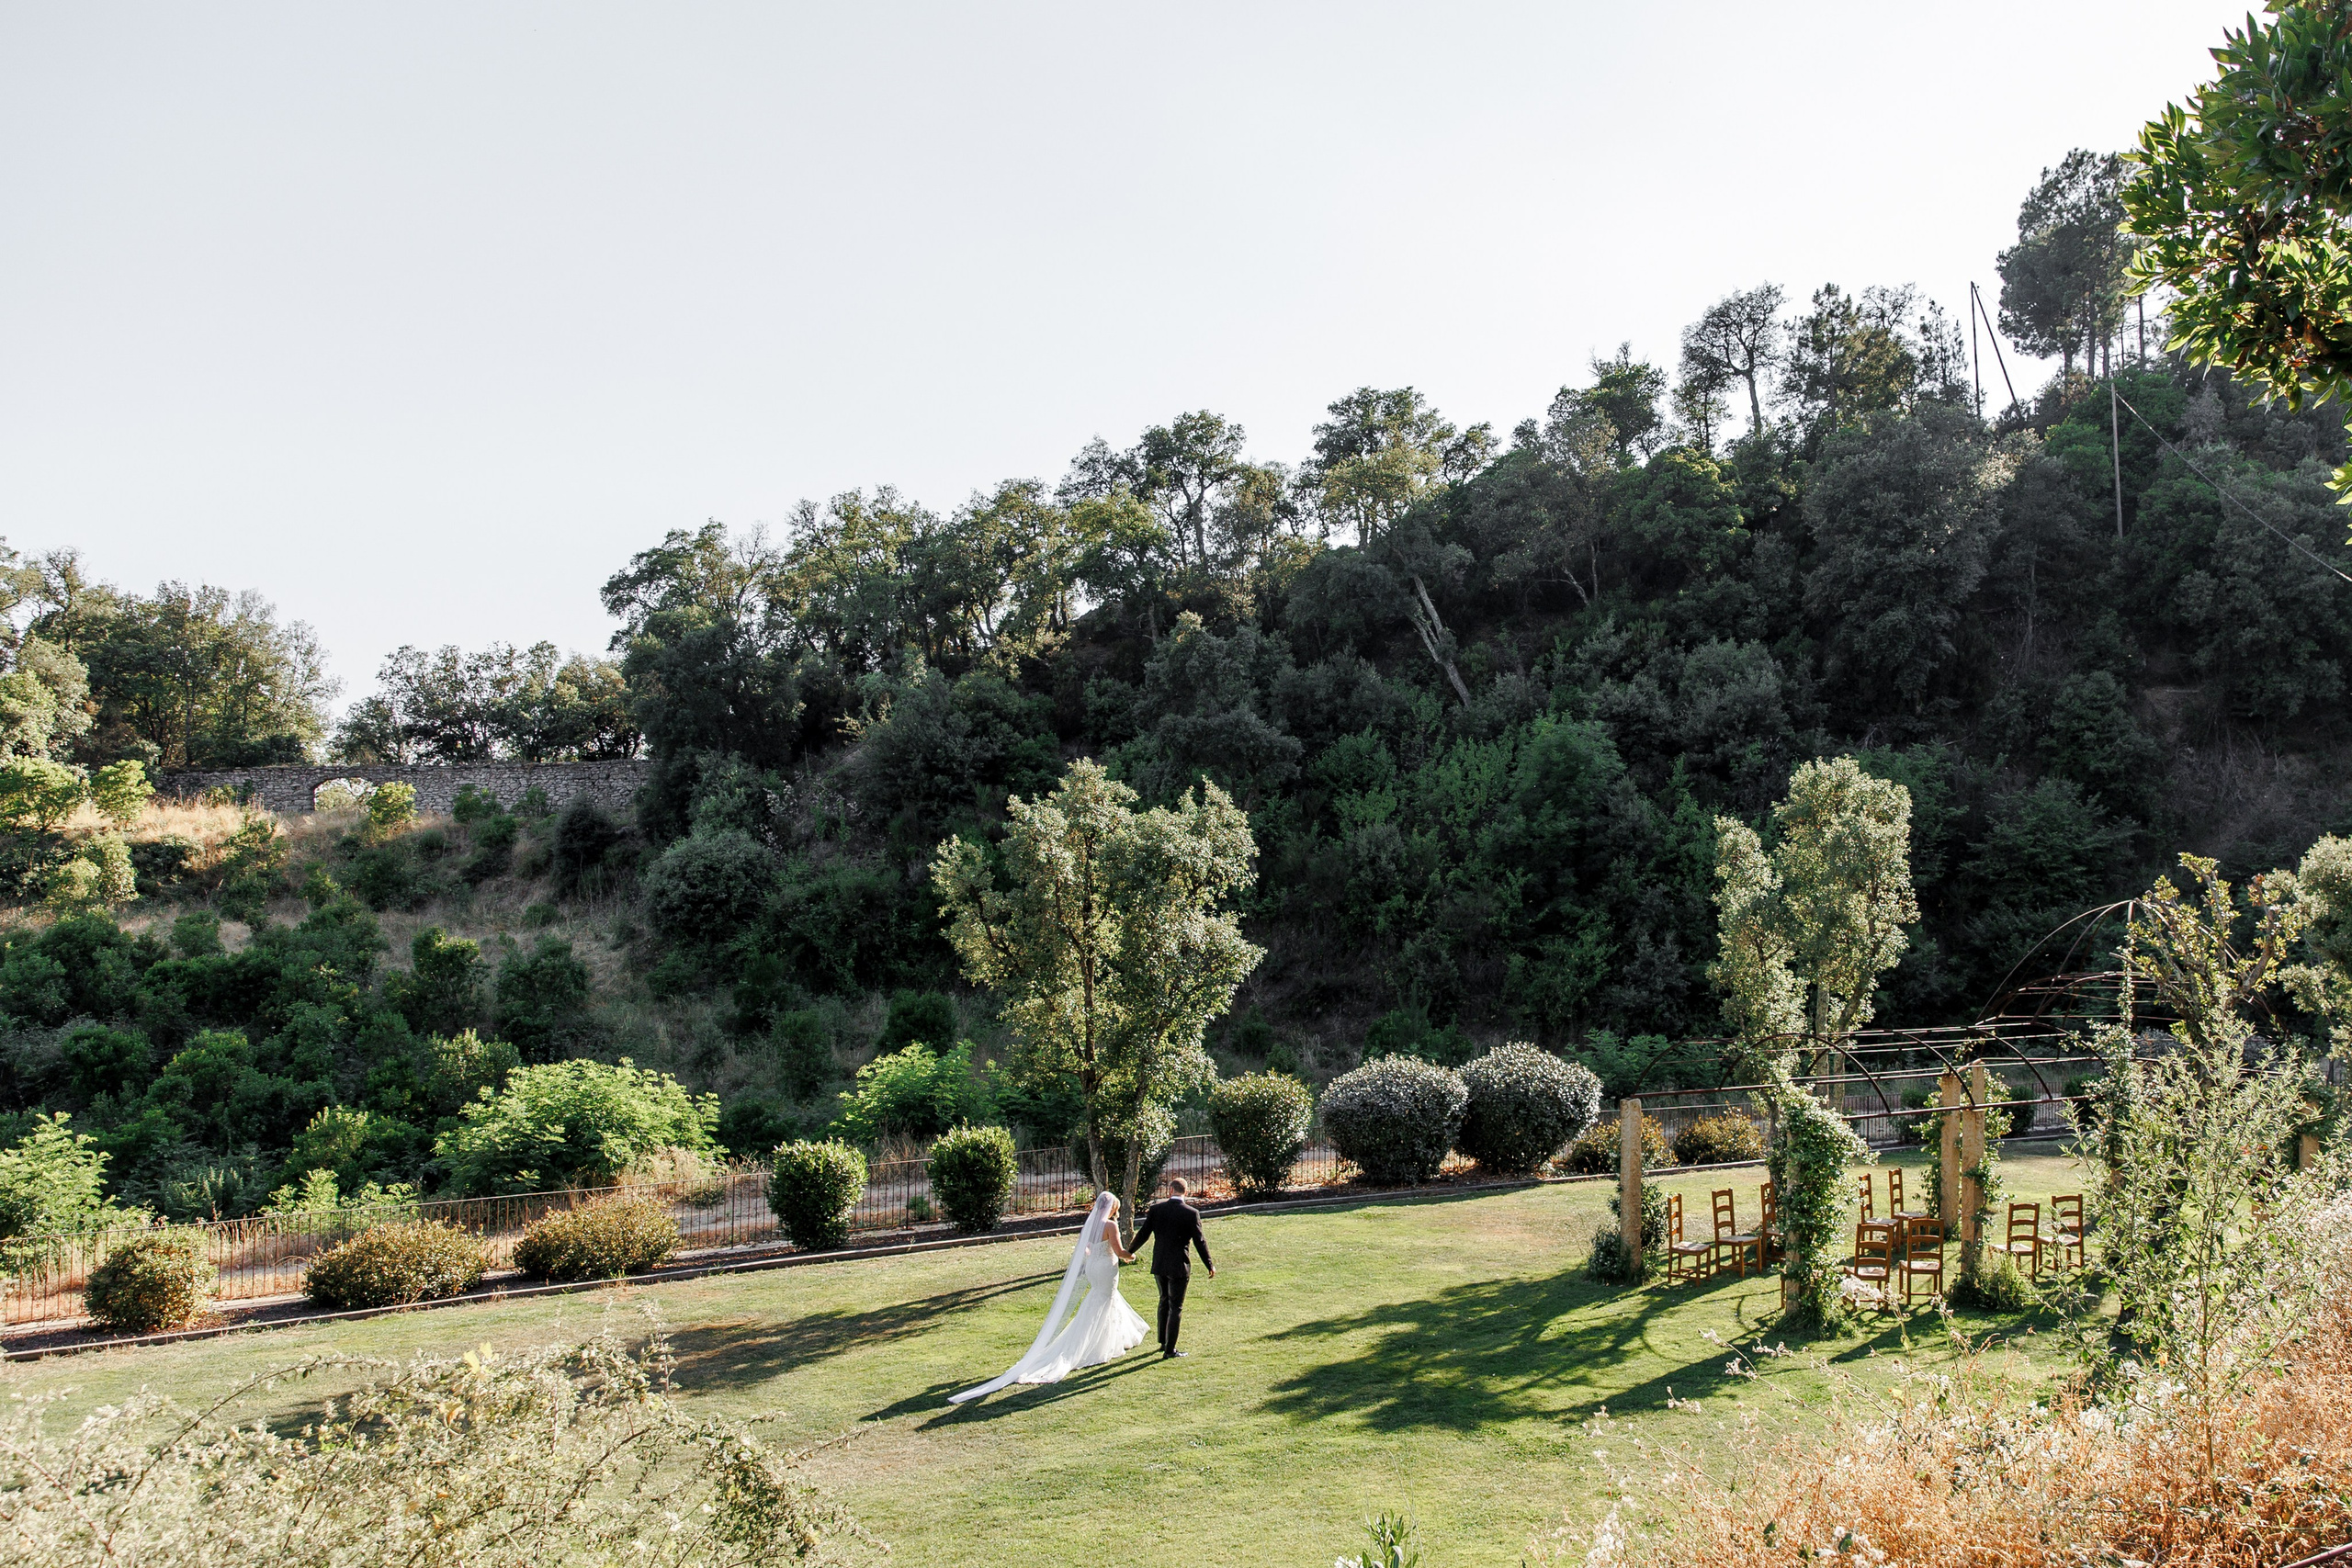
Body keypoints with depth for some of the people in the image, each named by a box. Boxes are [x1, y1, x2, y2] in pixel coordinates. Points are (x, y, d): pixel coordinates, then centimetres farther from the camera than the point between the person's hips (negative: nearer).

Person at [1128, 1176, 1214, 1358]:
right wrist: (1209, 1266, 2)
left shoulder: (1156, 1209, -4)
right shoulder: (1191, 1213, -13)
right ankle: (1169, 1350, 8)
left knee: (1164, 1301, 23)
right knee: (1175, 1307, 6)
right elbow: (1199, 1241, -9)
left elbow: (1143, 1233, 2)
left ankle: (1163, 1342, 34)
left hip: (1158, 1265, 4)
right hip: (1179, 1266, -4)